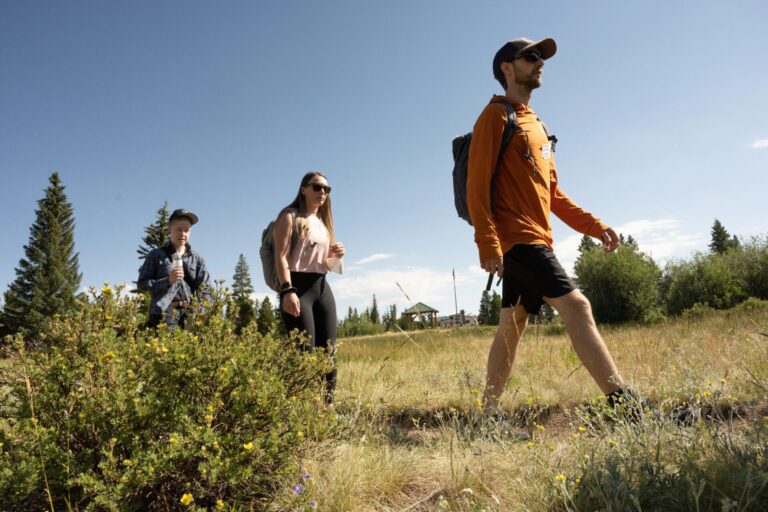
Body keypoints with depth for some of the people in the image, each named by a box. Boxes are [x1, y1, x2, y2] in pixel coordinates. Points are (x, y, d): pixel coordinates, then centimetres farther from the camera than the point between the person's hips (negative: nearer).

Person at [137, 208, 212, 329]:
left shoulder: (197, 259, 13)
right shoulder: (156, 255, 10)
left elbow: (203, 290, 10)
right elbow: (142, 284, 6)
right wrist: (167, 281, -10)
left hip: (190, 315, 2)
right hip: (164, 314, -2)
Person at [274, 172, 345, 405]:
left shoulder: (323, 222, 21)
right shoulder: (290, 216, 0)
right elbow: (281, 256, -12)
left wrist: (335, 256, 3)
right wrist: (287, 291, -24)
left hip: (322, 287, 8)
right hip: (298, 285, -7)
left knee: (328, 350, 4)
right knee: (305, 351, -11)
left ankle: (328, 404, 11)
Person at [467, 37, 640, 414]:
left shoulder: (537, 125, 23)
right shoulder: (496, 116, -3)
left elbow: (553, 195, 22)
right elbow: (477, 184, -13)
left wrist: (595, 226, 13)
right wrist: (487, 243, -22)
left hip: (535, 239, 9)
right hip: (516, 238, -9)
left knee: (511, 326, 9)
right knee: (575, 306, -16)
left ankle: (489, 412, 17)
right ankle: (623, 403, -14)